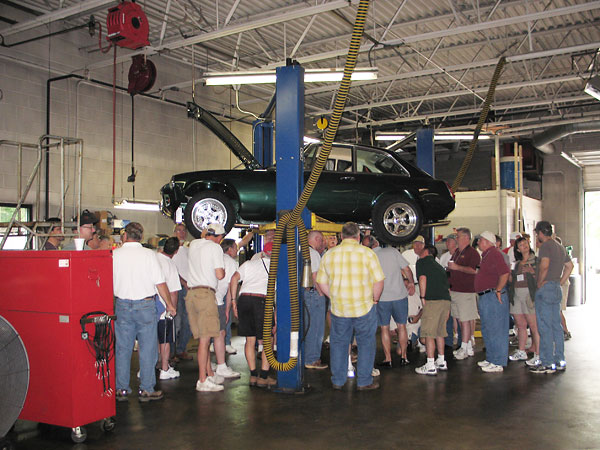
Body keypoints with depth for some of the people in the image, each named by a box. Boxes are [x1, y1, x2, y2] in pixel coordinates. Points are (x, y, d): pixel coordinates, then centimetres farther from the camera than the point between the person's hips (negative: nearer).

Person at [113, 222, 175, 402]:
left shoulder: (114, 255, 0)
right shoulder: (149, 254, -6)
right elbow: (160, 283, -6)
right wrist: (169, 304, 6)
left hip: (122, 305, 3)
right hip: (145, 304, -2)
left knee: (122, 348, 10)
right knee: (147, 348, 5)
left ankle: (121, 389, 17)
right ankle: (146, 390, 7)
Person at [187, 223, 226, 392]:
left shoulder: (193, 244, 15)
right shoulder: (215, 247, -4)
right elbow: (219, 275, -10)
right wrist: (223, 270, 10)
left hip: (191, 293, 7)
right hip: (206, 293, -7)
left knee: (202, 337, 13)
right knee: (205, 338, -7)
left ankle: (210, 374, 21)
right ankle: (202, 381, -6)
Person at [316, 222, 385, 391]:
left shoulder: (329, 254, 2)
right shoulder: (367, 253, -8)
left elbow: (322, 283, 5)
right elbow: (378, 281, -11)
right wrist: (374, 300, 4)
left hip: (338, 309, 3)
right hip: (364, 307, -3)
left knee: (338, 343, 16)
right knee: (366, 344, 12)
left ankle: (337, 381, 24)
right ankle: (364, 382, 17)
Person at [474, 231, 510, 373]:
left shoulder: (494, 254, -15)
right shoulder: (486, 255, 17)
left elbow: (505, 273, -26)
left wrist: (498, 290, -20)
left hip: (493, 297, -11)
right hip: (485, 297, 11)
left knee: (495, 330, -5)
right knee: (487, 330, 17)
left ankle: (498, 363, 0)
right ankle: (491, 359, 26)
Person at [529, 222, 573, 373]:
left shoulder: (545, 246, -12)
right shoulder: (560, 247, 17)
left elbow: (544, 265, -25)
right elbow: (570, 266, 23)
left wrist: (540, 282, -14)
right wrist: (561, 282, 18)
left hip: (545, 288, -9)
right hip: (557, 289, 9)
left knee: (545, 327, -5)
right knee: (556, 326, 13)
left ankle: (547, 364, -3)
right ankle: (560, 361, 17)